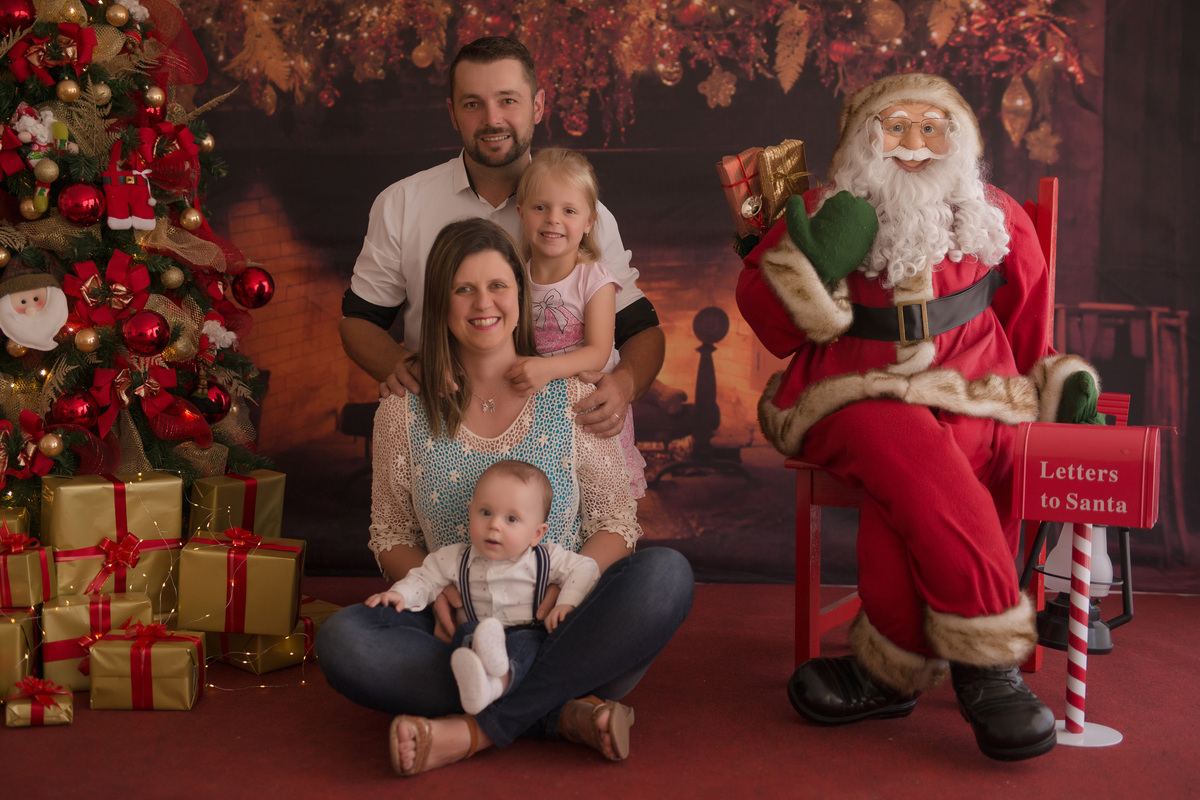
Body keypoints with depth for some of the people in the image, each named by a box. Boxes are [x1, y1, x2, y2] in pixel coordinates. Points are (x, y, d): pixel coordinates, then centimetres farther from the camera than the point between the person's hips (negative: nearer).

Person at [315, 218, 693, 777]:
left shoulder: (570, 395, 4)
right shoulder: (404, 410, 6)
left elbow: (616, 521, 4)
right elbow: (391, 535, 11)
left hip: (561, 624, 0)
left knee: (666, 574, -29)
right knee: (341, 639, -28)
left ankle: (476, 730, -29)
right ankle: (565, 714, -27)